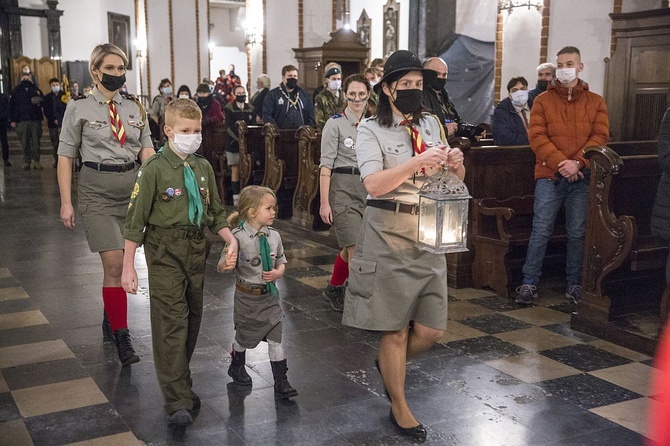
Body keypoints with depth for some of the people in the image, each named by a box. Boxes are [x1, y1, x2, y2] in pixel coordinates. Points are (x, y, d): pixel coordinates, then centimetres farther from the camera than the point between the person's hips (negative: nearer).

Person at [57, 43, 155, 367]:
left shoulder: (135, 109, 8)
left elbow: (147, 150, 7)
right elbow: (65, 157, -1)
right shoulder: (79, 109, -2)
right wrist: (66, 202, -7)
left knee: (120, 263, 12)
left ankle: (110, 319, 32)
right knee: (114, 264, -10)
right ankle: (121, 337, -1)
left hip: (131, 189, 4)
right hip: (97, 192, -4)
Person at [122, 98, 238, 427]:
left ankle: (180, 384, 30)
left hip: (197, 249, 6)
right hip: (165, 251, -6)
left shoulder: (204, 167, 6)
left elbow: (215, 213, 14)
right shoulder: (154, 169, -10)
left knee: (192, 319, 13)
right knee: (172, 323, -8)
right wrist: (128, 266, -11)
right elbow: (136, 219, -9)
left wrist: (231, 239, -3)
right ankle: (178, 401, -4)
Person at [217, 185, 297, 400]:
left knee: (275, 338, 2)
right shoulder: (238, 237, -19)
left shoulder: (274, 236, -5)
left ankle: (281, 382, 10)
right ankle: (237, 367, 46)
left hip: (270, 295, 3)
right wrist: (226, 264, -41)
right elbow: (222, 266, -18)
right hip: (247, 296, -3)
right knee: (244, 336, 17)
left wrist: (278, 272, -12)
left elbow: (281, 260, 10)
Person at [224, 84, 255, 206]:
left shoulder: (251, 109, 12)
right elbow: (229, 127, -10)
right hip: (234, 144, -3)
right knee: (235, 170, -2)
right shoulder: (229, 109, 0)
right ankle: (236, 197, 3)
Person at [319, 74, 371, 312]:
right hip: (343, 189, -5)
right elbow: (326, 164, -9)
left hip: (369, 190, 6)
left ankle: (333, 289, 35)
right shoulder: (335, 124, -5)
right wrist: (324, 202, -14)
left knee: (350, 248, 14)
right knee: (357, 249, -9)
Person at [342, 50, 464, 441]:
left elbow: (453, 181, 14)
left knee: (432, 330, 6)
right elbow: (374, 185, -20)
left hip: (428, 234, 5)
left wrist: (456, 164, -8)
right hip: (389, 233, -4)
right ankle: (399, 407, 26)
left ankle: (392, 364, 38)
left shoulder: (431, 124, 9)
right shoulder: (371, 130, -5)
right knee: (396, 330, 6)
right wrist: (418, 161, -29)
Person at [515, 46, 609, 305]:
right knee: (541, 231, -2)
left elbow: (600, 136, 0)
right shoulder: (543, 101, 6)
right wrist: (560, 162, -15)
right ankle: (529, 283, 6)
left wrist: (578, 162, -14)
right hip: (549, 176, -1)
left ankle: (574, 284, 18)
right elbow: (537, 136, -3)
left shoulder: (595, 102, 9)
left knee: (577, 233, 6)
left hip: (582, 177, 1)